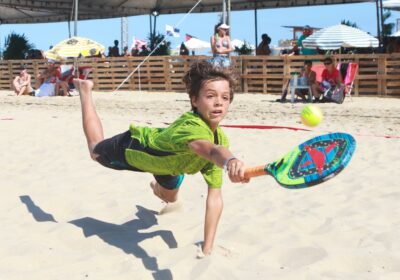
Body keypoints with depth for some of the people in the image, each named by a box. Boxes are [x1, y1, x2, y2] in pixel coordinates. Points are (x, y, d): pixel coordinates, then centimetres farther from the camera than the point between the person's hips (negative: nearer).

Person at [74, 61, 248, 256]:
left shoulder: (221, 139, -29)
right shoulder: (191, 127, -50)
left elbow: (215, 198, -28)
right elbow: (209, 149, -75)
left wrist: (207, 248, -32)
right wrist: (230, 161, -96)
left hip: (164, 159, 5)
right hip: (134, 147, -5)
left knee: (170, 198, 31)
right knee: (95, 150, 29)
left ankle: (157, 188, 68)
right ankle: (85, 89, 48)